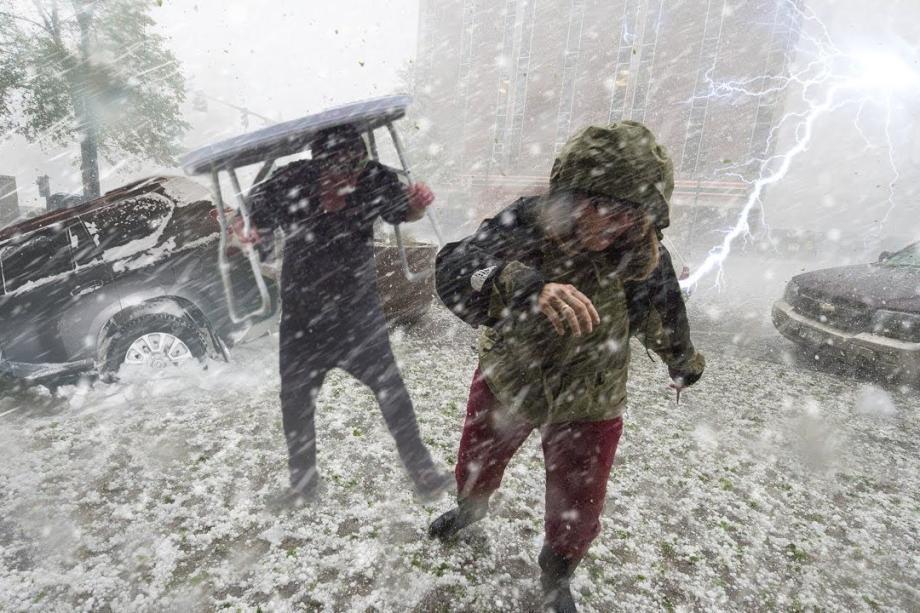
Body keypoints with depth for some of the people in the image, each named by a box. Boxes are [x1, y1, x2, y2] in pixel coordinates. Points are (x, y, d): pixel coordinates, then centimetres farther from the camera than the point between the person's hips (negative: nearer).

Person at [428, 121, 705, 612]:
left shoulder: (646, 257, -20)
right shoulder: (526, 223, -26)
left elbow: (665, 323, 1)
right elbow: (453, 273, -42)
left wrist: (685, 365, 20)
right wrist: (524, 285, -61)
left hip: (587, 408, 0)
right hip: (504, 383, 1)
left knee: (575, 516, 15)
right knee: (473, 472, 25)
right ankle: (471, 508, 64)